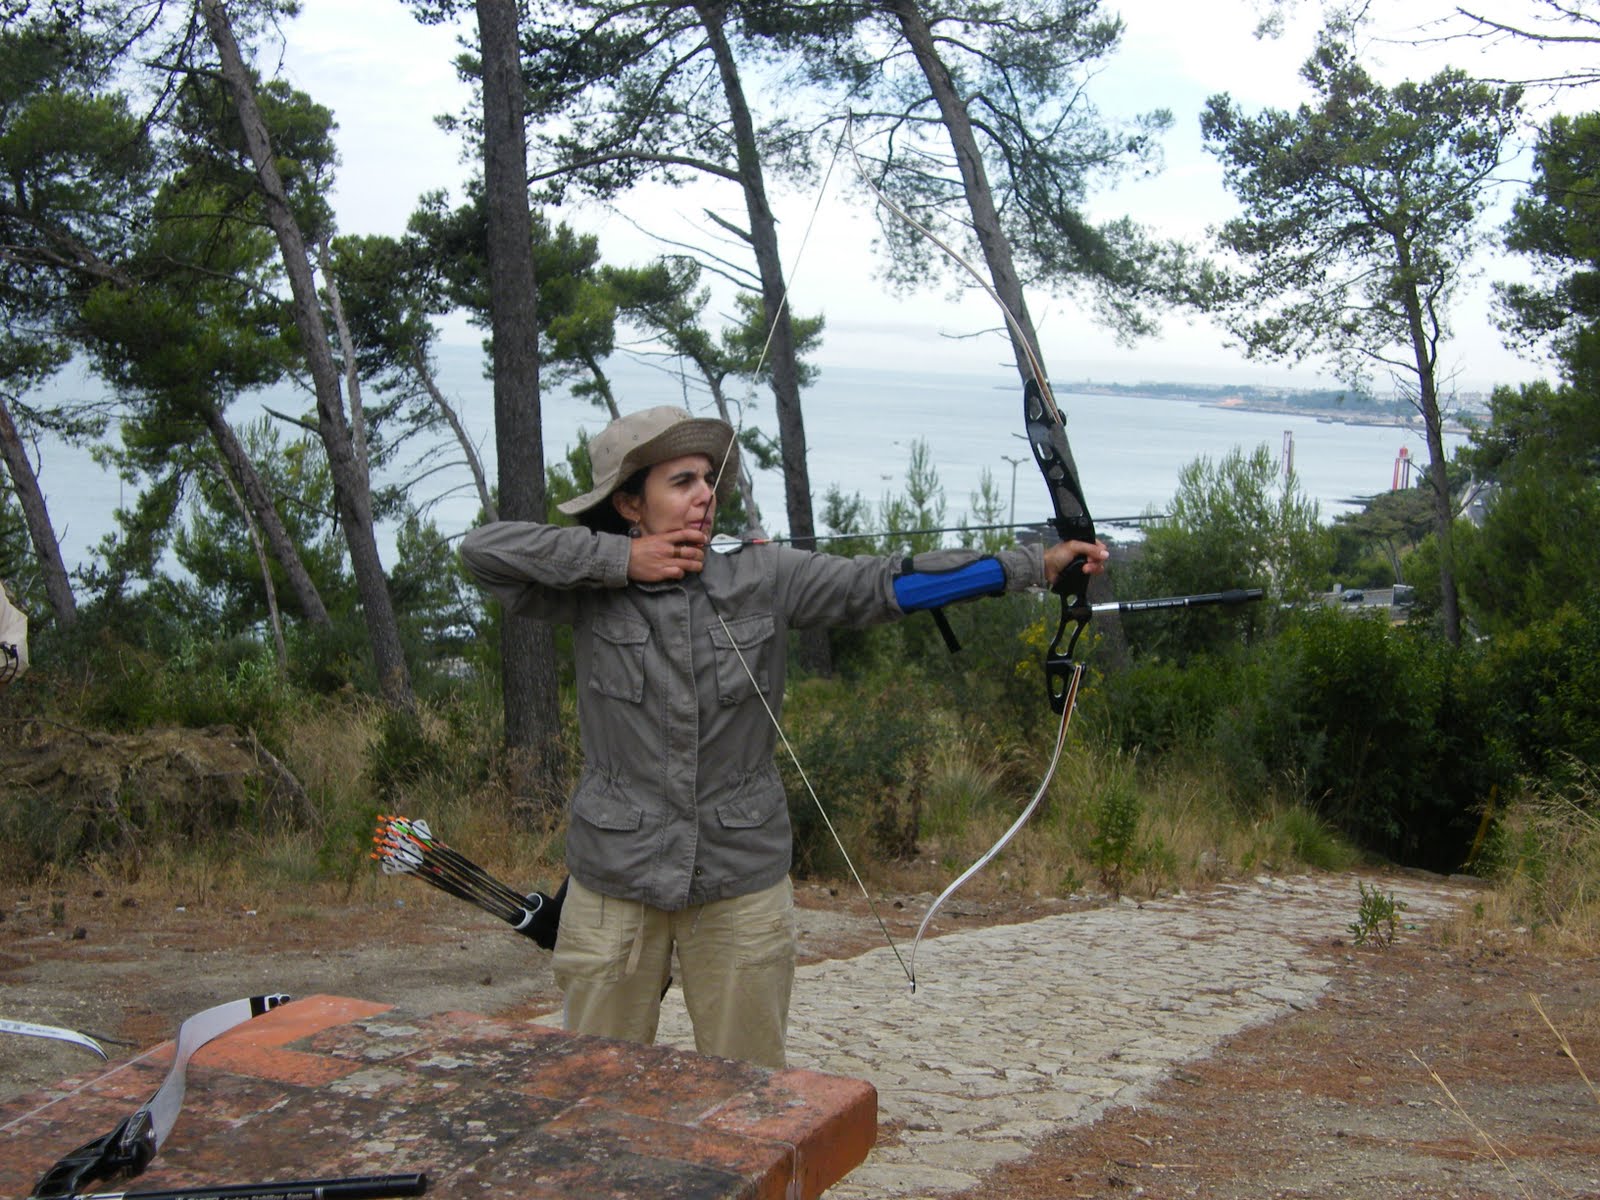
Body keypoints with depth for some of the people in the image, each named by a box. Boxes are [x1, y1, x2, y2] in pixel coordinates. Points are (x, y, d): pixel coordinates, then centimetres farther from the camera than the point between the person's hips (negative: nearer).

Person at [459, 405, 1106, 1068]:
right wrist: (619, 559, -18)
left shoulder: (765, 579, -3)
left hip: (742, 884, 1)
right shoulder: (591, 592, -6)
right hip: (615, 884, -1)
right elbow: (483, 547, -12)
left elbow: (887, 584, -6)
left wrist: (1037, 565, -12)